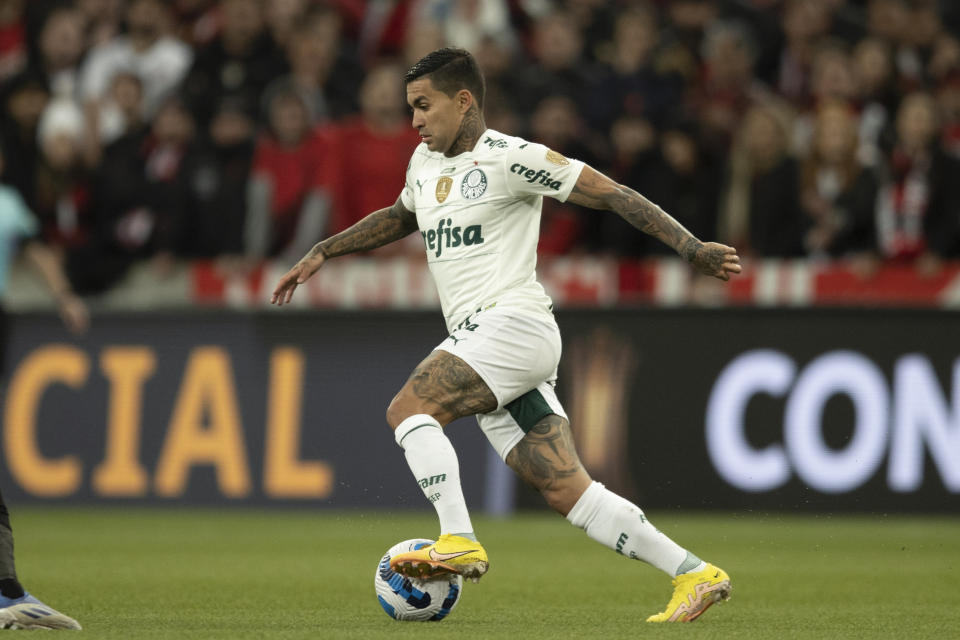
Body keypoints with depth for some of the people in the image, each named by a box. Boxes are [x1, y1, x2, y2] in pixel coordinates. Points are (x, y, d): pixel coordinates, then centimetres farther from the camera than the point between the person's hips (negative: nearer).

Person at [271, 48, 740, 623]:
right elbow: (401, 217, 41)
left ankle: (459, 542, -26)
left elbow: (612, 195, -7)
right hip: (479, 340, 8)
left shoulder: (509, 158, -5)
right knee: (568, 492, 0)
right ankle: (695, 575, 0)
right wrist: (323, 253, 36)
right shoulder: (426, 163, 19)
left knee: (408, 408, -22)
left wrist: (692, 248, -12)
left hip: (514, 322, -8)